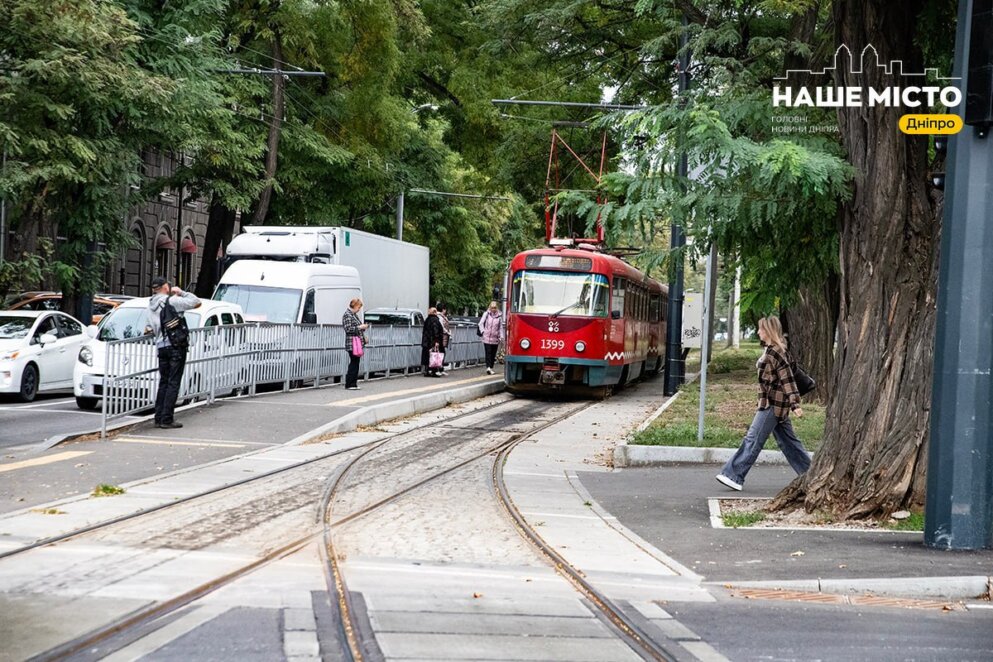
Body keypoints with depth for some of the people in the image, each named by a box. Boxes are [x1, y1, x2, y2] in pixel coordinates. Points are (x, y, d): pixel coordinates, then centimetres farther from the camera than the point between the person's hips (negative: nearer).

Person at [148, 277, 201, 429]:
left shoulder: (151, 305, 11)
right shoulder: (172, 301, -10)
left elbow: (152, 328, 14)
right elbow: (195, 302, -9)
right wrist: (181, 292, 2)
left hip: (161, 346, 7)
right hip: (176, 345, -7)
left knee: (163, 382, 14)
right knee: (173, 383, -4)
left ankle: (159, 418, 13)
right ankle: (167, 419, -7)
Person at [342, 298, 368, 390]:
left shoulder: (354, 315, 18)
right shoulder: (347, 315, -10)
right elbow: (348, 329, -18)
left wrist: (363, 327, 14)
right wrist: (360, 327, -16)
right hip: (352, 343, -9)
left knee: (355, 364, 10)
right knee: (354, 363, -9)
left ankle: (353, 384, 13)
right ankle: (349, 385, -5)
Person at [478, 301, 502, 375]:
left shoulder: (499, 316, 4)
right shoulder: (486, 314, 2)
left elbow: (501, 327, 9)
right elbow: (481, 324, 6)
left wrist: (501, 336, 1)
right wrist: (483, 332, -5)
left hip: (495, 338, 2)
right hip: (487, 338, -2)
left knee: (493, 354, 6)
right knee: (488, 352, -11)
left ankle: (491, 368, 15)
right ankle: (488, 367, -20)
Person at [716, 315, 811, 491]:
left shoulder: (776, 352, -17)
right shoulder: (771, 350, 12)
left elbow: (787, 379, -20)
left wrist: (795, 404, -23)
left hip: (772, 404, -10)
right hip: (775, 404, 10)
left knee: (753, 439, -8)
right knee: (787, 441, 14)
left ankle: (734, 477, -7)